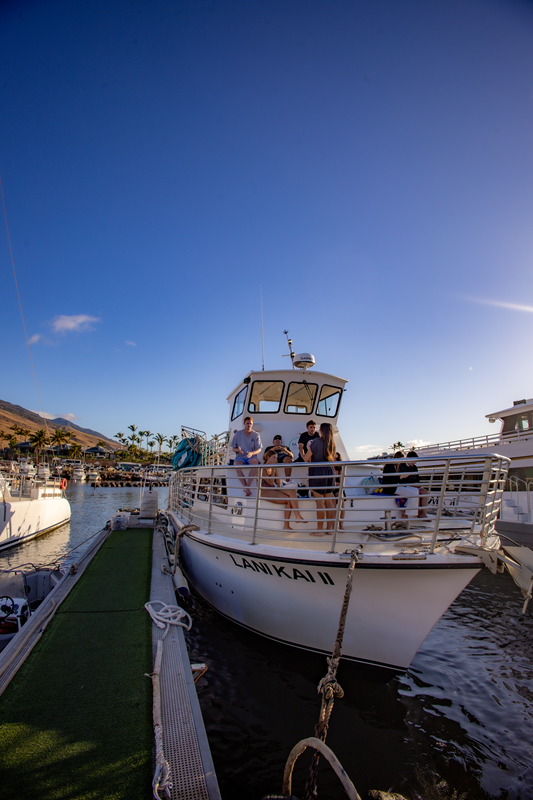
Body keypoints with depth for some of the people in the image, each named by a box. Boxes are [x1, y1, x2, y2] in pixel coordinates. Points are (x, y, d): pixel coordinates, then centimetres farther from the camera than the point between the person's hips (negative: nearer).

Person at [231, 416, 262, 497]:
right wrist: (238, 450, -17)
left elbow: (259, 449, 0)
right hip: (240, 457, 0)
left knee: (255, 462, -37)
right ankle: (247, 489, -34)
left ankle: (247, 486, -36)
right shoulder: (237, 434, 6)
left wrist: (252, 453, -22)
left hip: (251, 457, 0)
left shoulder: (256, 435, 5)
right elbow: (233, 448, 8)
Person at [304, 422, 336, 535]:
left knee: (320, 502, -3)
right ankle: (329, 528, 19)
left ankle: (319, 530, 2)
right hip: (329, 472, 6)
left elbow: (306, 458, -6)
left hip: (317, 472, -6)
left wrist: (308, 448, 13)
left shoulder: (316, 442, -10)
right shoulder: (332, 443, 7)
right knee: (329, 501, 11)